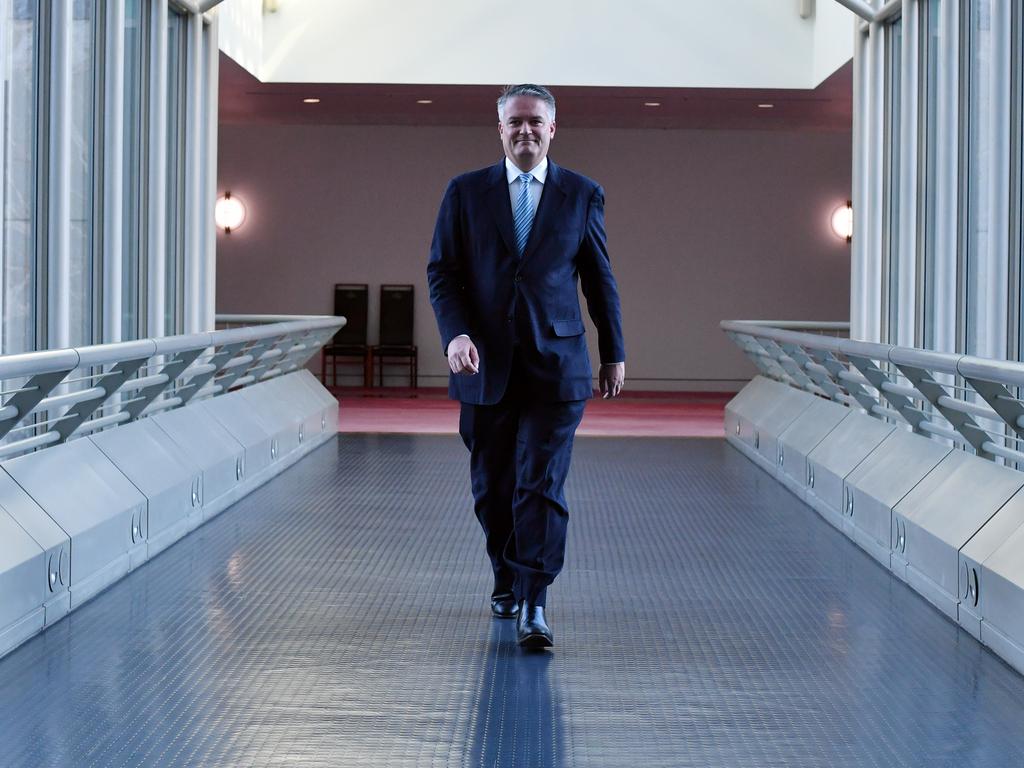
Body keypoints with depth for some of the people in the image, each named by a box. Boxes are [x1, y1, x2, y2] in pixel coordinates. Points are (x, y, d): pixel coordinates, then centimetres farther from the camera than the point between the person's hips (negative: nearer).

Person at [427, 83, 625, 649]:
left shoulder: (582, 195, 5)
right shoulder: (465, 192, 6)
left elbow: (599, 279, 11)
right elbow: (441, 271, 3)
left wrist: (614, 354, 13)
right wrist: (455, 333, -13)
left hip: (555, 365, -2)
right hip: (485, 366, 2)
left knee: (541, 484, -11)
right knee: (492, 487, 11)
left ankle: (534, 607, -11)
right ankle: (506, 580, 32)